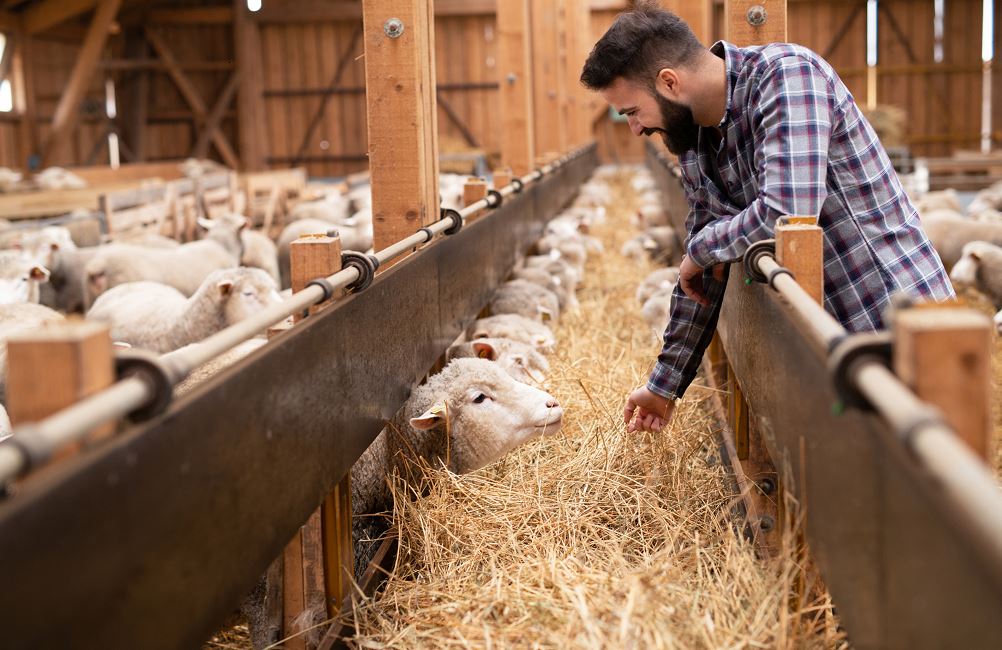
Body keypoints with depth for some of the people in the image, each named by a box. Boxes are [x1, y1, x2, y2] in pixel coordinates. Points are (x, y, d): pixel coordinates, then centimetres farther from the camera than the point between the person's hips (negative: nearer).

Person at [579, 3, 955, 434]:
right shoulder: (695, 143, 5)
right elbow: (700, 270, 13)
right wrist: (665, 386, 16)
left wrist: (702, 245, -13)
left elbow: (788, 213, -32)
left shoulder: (787, 73, -19)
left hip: (892, 317, -8)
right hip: (829, 332, 8)